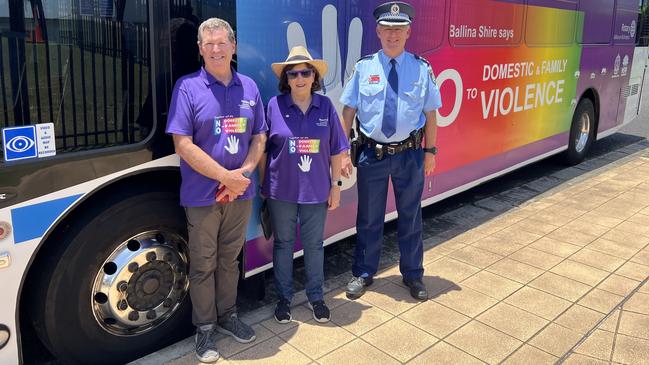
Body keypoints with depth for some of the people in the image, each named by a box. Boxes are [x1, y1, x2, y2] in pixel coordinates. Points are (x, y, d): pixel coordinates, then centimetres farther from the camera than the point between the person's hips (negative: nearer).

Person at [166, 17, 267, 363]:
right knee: (203, 265, 9)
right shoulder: (188, 87, -8)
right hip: (202, 195, -4)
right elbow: (183, 145, -14)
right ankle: (205, 327, 25)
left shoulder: (248, 87, 6)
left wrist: (243, 172, -9)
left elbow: (259, 137, 8)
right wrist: (227, 176, -17)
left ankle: (227, 315, 36)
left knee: (229, 259, 18)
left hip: (240, 192, 4)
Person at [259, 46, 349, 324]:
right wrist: (264, 185, 1)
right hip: (281, 190, -1)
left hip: (316, 191, 1)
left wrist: (336, 185, 2)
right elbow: (263, 149, 0)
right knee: (283, 244, 13)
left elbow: (336, 150, 3)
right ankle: (284, 297, 29)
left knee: (314, 245, 13)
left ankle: (316, 297, 31)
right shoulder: (274, 105, -6)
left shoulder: (325, 106, -1)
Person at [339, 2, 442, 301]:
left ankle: (413, 275, 34)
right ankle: (363, 273, 32)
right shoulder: (363, 67, -2)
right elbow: (348, 111, -1)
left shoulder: (421, 68, -2)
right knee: (369, 218, 12)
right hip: (371, 153, 0)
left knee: (410, 217, 15)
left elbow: (430, 114, 2)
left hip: (410, 154, 1)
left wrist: (430, 151, 1)